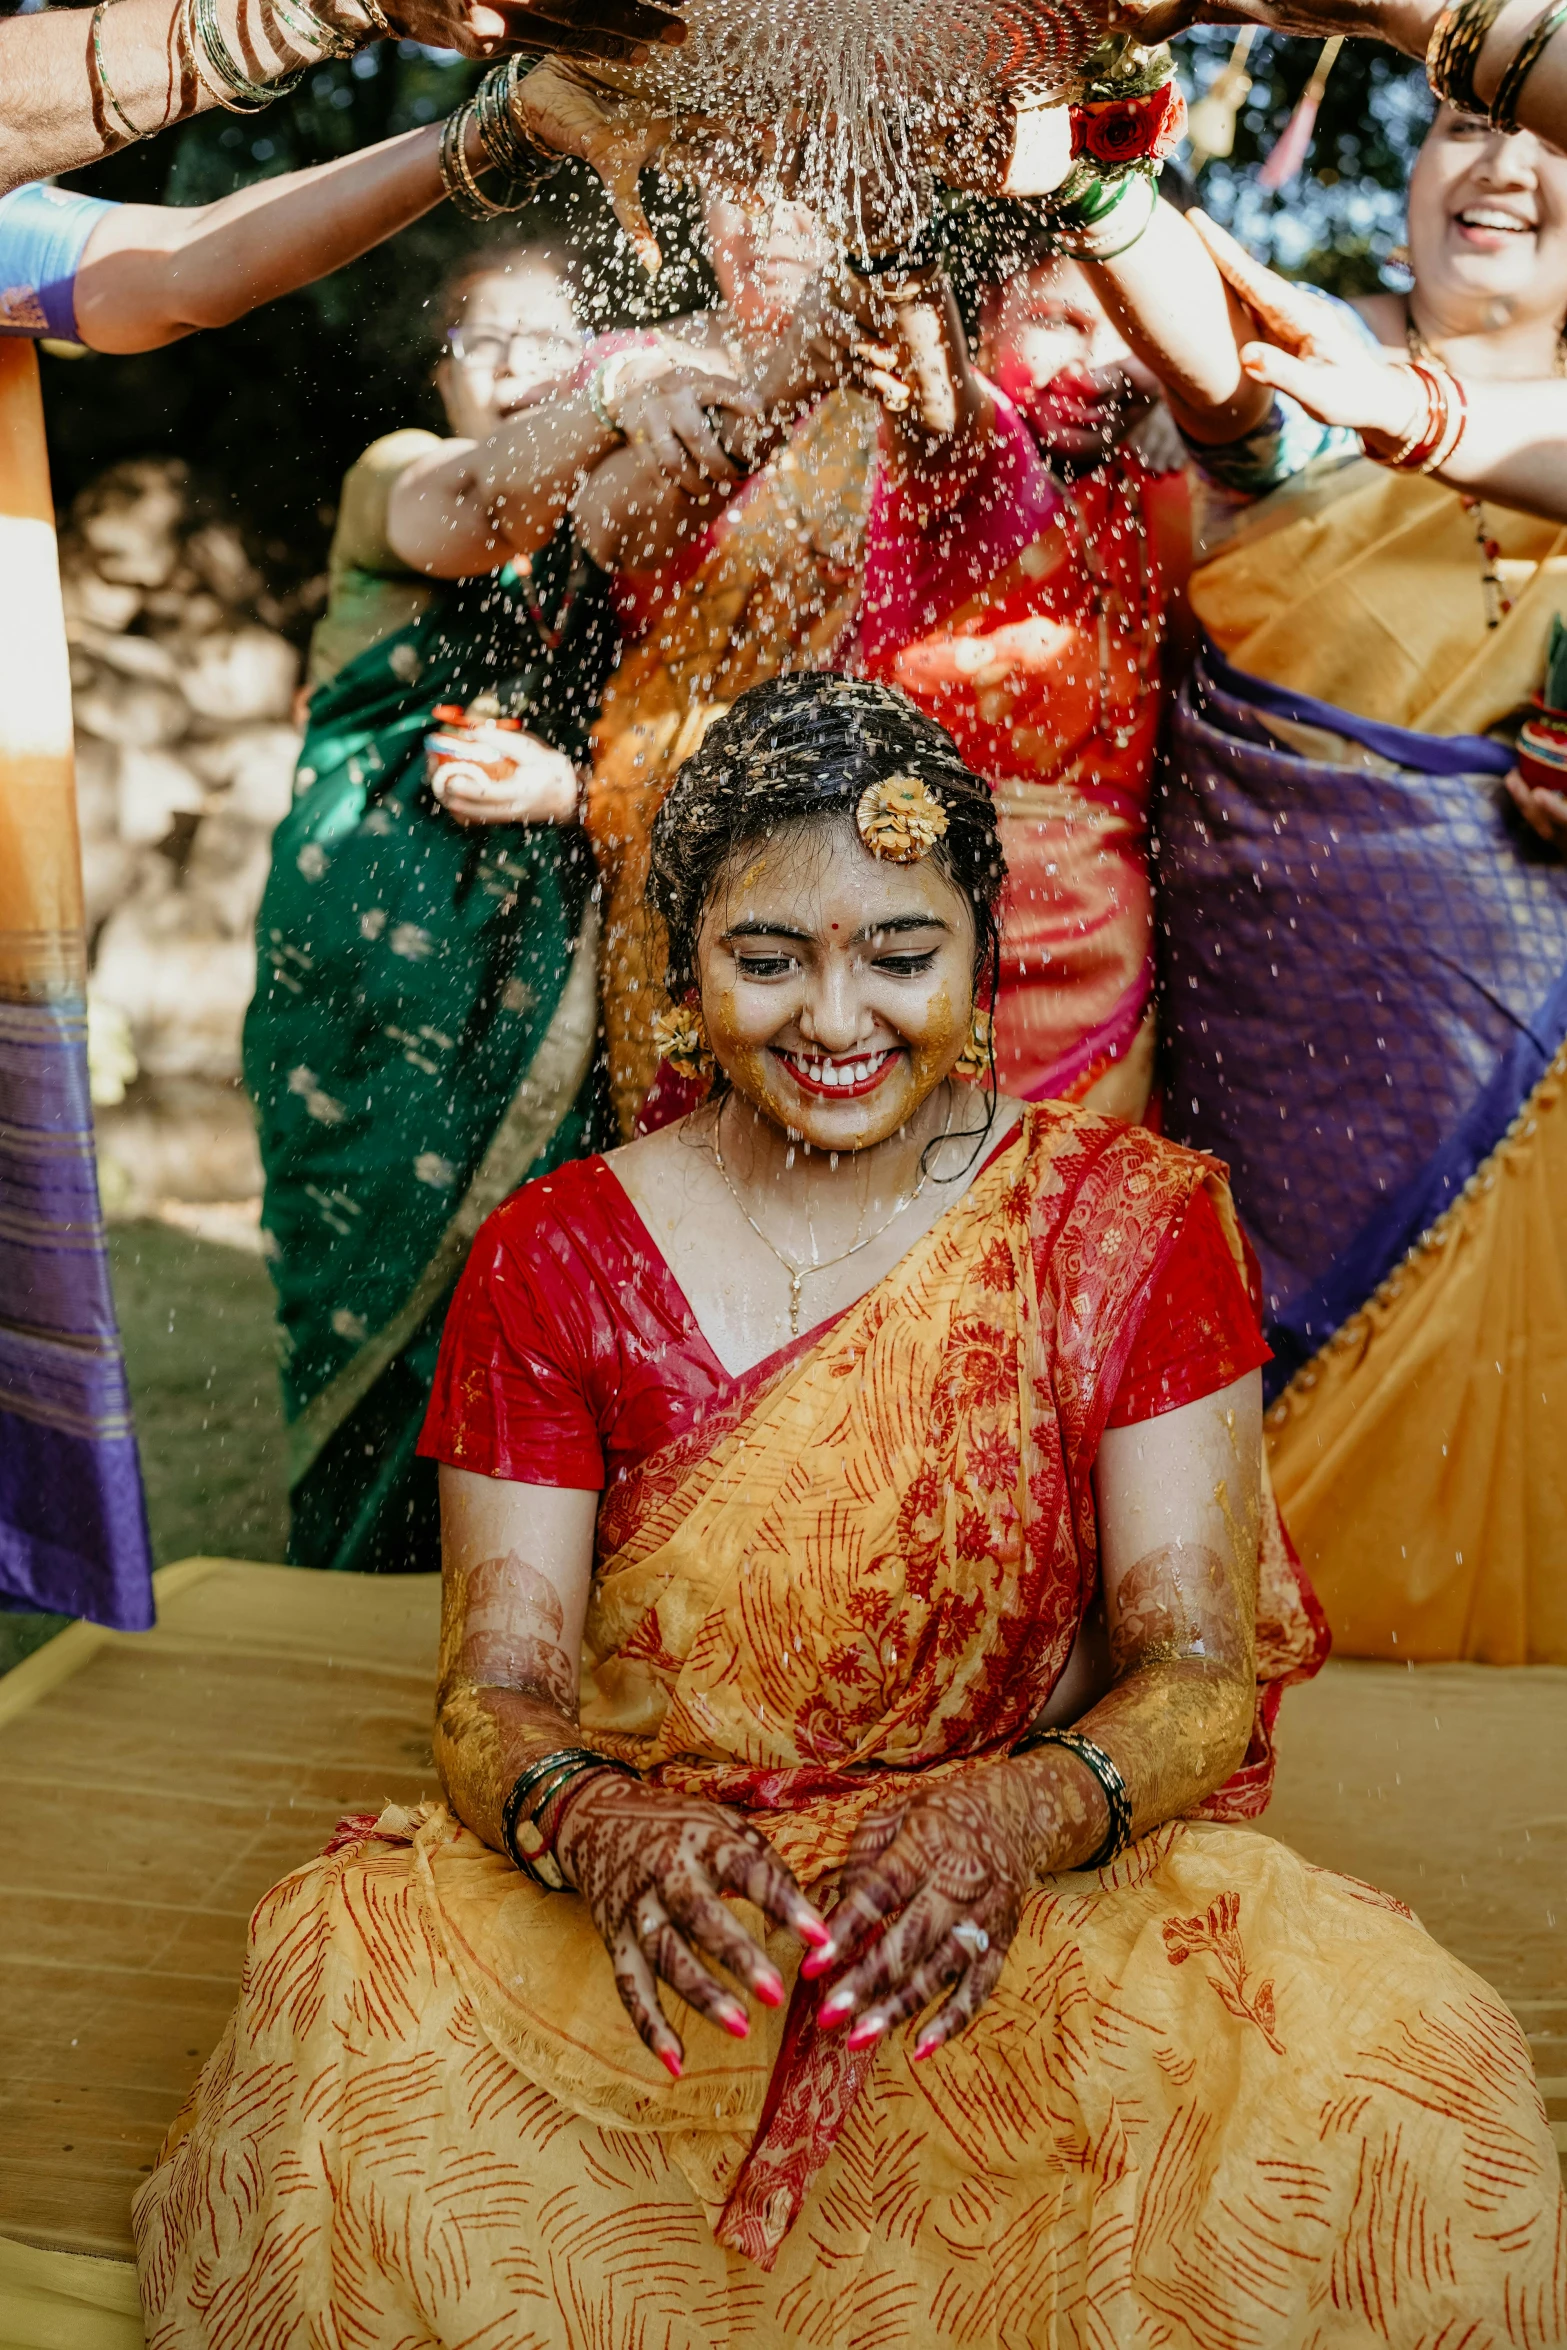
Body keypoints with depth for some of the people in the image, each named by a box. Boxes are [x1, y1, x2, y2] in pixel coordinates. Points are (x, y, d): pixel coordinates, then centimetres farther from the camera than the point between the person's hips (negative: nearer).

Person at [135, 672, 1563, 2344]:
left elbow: (1198, 1669, -7)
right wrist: (599, 1827, -30)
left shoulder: (1131, 1221, -2)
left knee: (1400, 2057, -29)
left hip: (1035, 1895, 1)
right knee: (340, 1992, -30)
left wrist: (1013, 1822, -29)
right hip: (659, 1904, 0)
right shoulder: (551, 1264, 0)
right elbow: (496, 1691, -5)